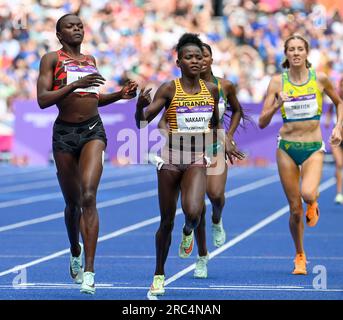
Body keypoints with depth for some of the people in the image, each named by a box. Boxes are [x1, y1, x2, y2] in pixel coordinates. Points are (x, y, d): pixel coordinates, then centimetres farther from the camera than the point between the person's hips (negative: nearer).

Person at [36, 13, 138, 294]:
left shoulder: (90, 60, 15)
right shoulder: (52, 59, 0)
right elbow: (43, 100, -12)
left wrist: (120, 95, 12)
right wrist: (75, 84, -21)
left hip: (93, 131, 2)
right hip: (64, 133, -2)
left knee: (88, 197, -16)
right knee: (72, 203, 10)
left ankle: (89, 271, -20)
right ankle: (75, 254, 39)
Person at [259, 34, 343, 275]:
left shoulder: (320, 79, -2)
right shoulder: (278, 82, -3)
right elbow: (262, 122, -4)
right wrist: (277, 105, -20)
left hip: (314, 148, -1)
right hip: (287, 147, 1)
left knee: (308, 193, -28)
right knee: (295, 209, 3)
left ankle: (313, 203, 10)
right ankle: (300, 256, 24)